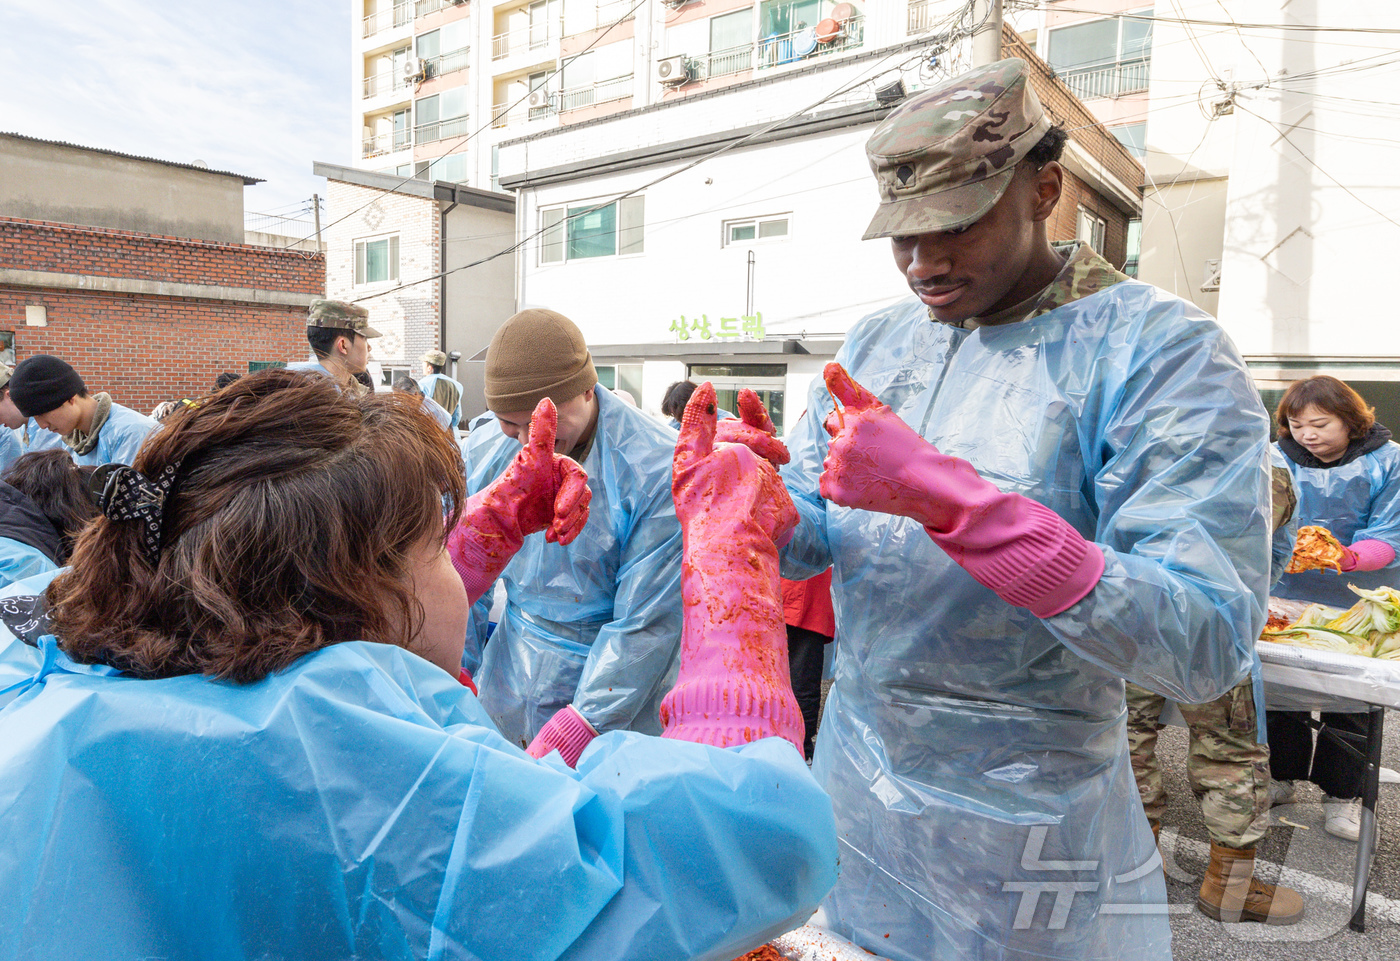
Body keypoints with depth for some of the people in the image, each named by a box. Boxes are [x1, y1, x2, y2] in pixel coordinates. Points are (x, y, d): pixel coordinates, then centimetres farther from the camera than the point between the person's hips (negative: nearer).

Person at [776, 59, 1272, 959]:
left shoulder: (1161, 350, -17)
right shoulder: (874, 343, 1)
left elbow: (1207, 646, -25)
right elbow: (805, 540, 3)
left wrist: (948, 495, -34)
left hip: (1023, 830, -5)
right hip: (854, 775, 5)